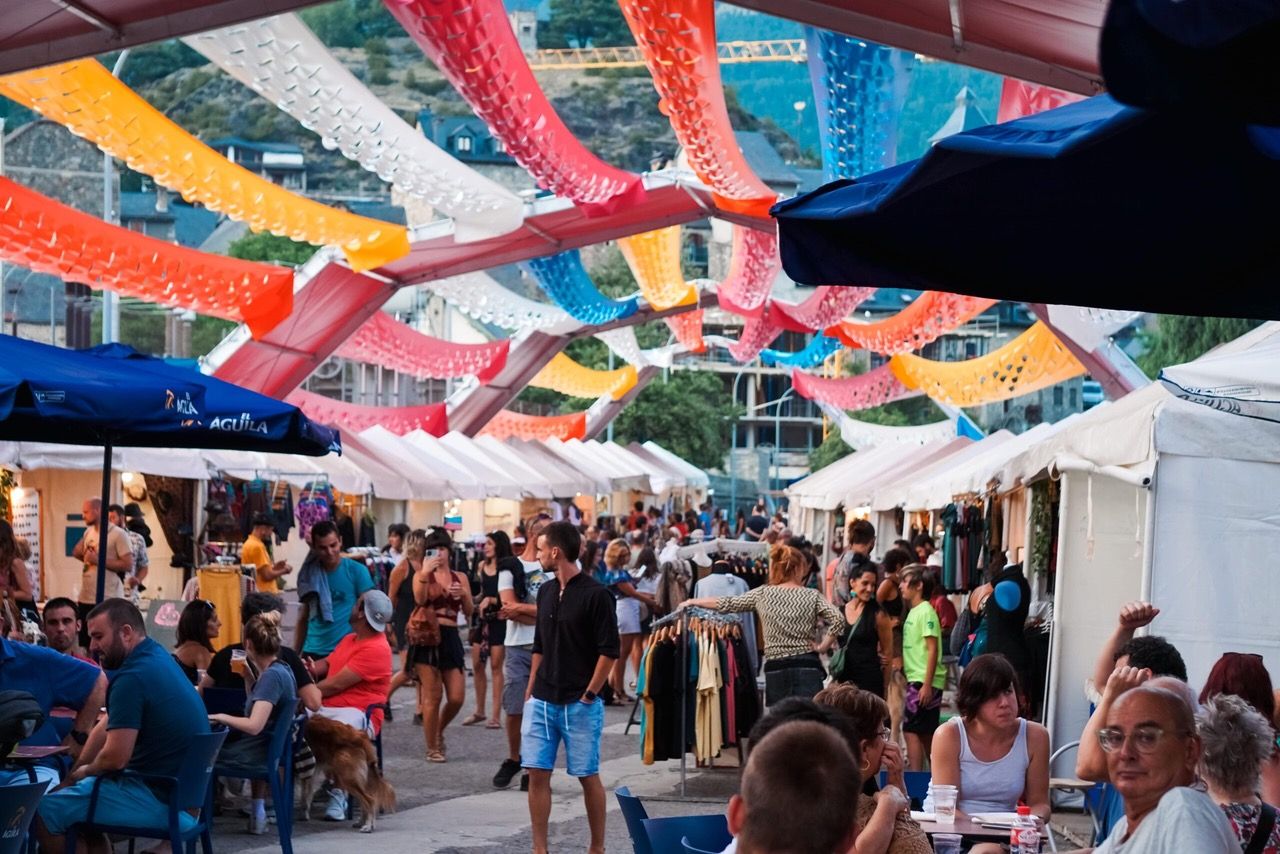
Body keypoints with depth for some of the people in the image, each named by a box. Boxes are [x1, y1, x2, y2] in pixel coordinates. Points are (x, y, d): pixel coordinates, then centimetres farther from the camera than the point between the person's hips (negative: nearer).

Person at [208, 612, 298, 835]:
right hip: (267, 746, 9)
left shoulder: (272, 676, -23)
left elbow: (254, 725, -29)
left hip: (256, 753, -9)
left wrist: (221, 717, -17)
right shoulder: (282, 669, 5)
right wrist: (248, 675, 12)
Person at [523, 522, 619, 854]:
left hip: (579, 704, -6)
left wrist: (589, 695, -12)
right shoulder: (546, 592, 10)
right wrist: (531, 690, 13)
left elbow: (609, 651, -12)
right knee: (537, 774, 2)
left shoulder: (596, 595, -11)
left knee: (587, 775, 3)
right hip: (541, 702, 6)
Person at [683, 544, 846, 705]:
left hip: (775, 669, 2)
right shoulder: (812, 596, 1)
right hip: (807, 667, -2)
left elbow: (728, 604, 13)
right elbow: (838, 620, -12)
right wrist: (822, 647, -1)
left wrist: (693, 602, 26)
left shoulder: (763, 594, 6)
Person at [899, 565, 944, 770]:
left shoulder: (926, 612, -12)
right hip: (916, 679, 10)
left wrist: (927, 684, -20)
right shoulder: (913, 612, 15)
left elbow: (933, 649, -17)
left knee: (911, 730, -12)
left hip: (924, 681, -10)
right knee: (926, 734, 13)